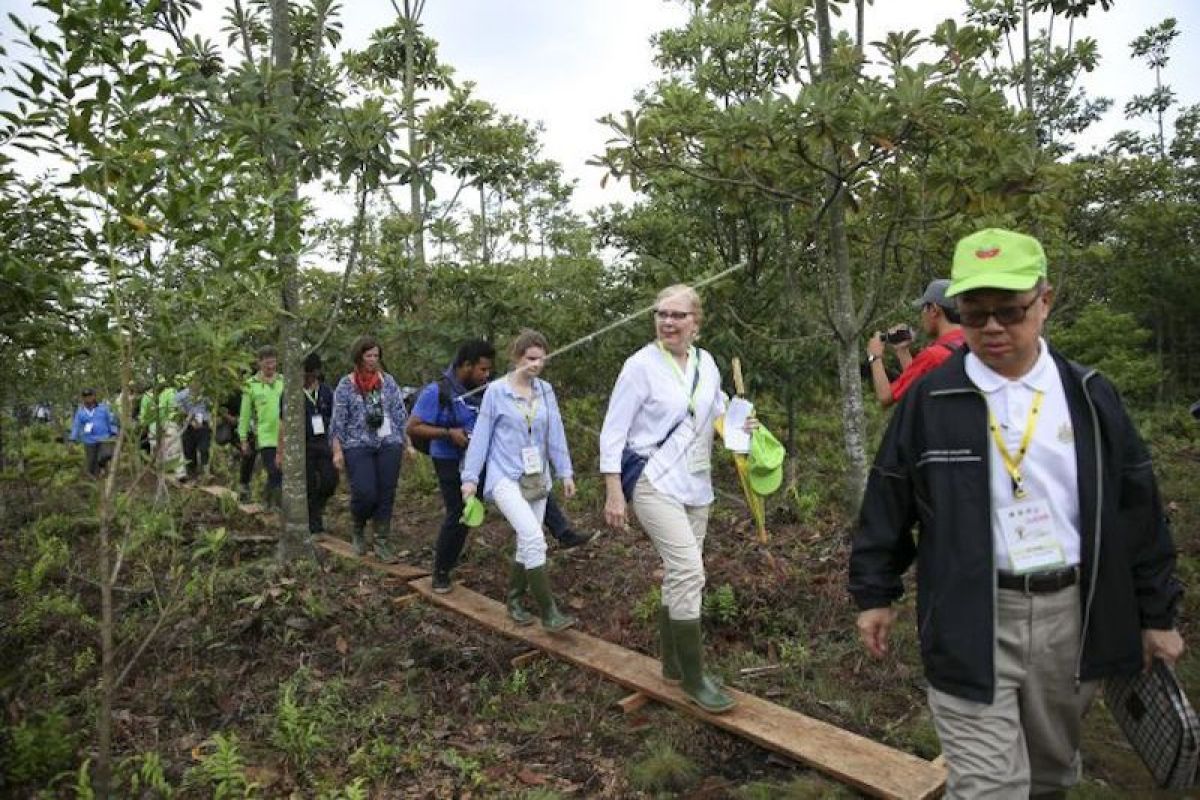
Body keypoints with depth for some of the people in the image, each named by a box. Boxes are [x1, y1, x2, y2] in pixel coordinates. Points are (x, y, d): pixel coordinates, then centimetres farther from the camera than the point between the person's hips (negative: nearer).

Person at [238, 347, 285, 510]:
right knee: (275, 473, -8)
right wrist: (243, 439, 4)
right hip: (265, 437, -2)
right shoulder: (251, 384, 1)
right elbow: (245, 414, 5)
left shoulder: (283, 381, 7)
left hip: (284, 438, 3)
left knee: (279, 474, 8)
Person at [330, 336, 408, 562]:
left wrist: (404, 442, 7)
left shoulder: (388, 381, 9)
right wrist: (337, 451, -5)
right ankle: (358, 530, 20)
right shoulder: (346, 385, 2)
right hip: (357, 446, -2)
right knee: (365, 493, -11)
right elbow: (338, 421, 1)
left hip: (389, 444, 2)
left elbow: (399, 414, 11)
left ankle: (382, 543, 13)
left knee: (386, 494, 0)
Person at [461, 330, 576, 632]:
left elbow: (556, 434, 7)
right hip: (506, 478, -5)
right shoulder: (496, 391, -5)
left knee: (527, 544, 12)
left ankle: (514, 602, 32)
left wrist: (565, 472, 6)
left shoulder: (546, 391, 4)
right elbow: (481, 435, -2)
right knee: (534, 539, -19)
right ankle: (549, 613, -12)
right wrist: (471, 477, -2)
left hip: (537, 478, 5)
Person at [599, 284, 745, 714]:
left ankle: (673, 665, 30)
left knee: (679, 575, 14)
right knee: (689, 571, -15)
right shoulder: (641, 365, -12)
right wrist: (614, 493, -15)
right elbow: (612, 432, -11)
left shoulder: (706, 363, 5)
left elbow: (718, 413, 20)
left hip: (696, 485, 6)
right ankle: (694, 678, 0)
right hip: (655, 484, -6)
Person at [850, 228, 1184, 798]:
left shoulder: (1089, 397, 2)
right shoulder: (929, 402, -6)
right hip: (971, 621, -3)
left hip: (1071, 613, 4)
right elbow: (887, 504, 1)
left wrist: (1156, 614, 10)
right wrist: (874, 594, 4)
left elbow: (1138, 511, 8)